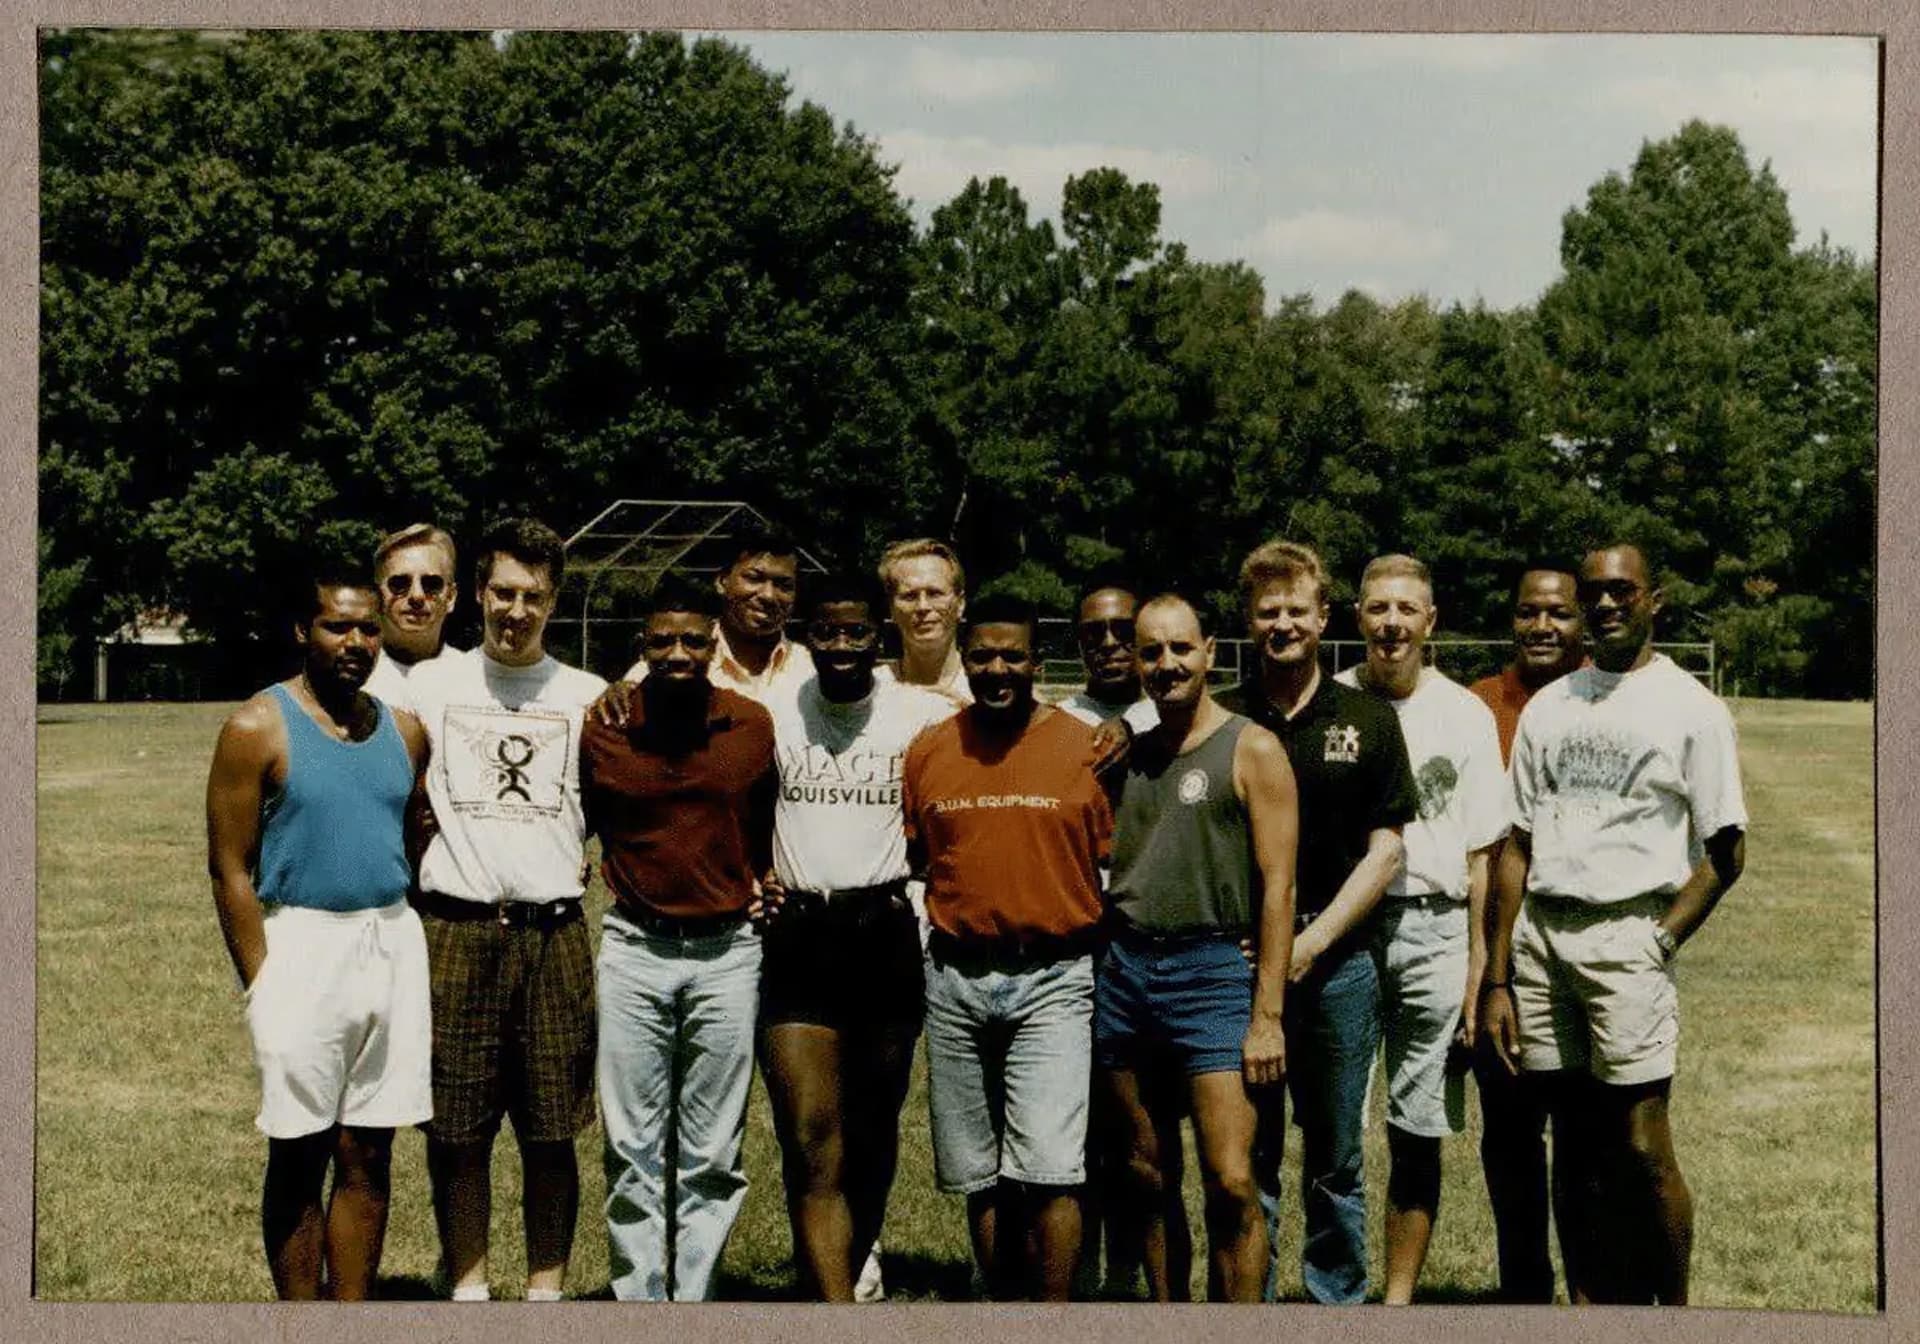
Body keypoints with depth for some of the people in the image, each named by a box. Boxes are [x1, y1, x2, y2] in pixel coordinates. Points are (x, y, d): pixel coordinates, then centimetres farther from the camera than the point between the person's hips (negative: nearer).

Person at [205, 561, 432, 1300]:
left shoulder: (405, 731, 9)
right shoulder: (258, 729, -6)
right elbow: (230, 869, -7)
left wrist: (405, 946, 10)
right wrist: (263, 984, -12)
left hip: (394, 943, 5)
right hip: (302, 946, -4)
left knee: (369, 1156, 7)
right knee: (300, 1157, 2)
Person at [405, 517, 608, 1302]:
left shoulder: (587, 697, 8)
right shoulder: (430, 686, 7)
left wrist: (595, 865, 1)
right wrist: (404, 892, 5)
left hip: (553, 933, 1)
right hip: (454, 931, 0)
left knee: (552, 1132, 4)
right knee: (457, 1132, 3)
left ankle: (546, 1291, 16)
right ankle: (468, 1289, 15)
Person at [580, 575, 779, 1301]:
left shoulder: (754, 725, -2)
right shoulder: (602, 730, -3)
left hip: (727, 950, 0)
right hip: (633, 949, 0)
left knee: (712, 1155, 6)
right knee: (633, 1150, 4)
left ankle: (695, 1298, 15)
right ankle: (638, 1299, 12)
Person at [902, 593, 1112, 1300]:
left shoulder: (1087, 749, -1)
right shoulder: (928, 751, 7)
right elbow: (912, 857, 18)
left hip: (1054, 981, -3)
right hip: (955, 980, 3)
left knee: (1049, 1168, -11)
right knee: (979, 1175, 10)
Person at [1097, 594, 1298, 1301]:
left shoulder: (1252, 751, -2)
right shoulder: (1128, 754, 14)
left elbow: (1276, 886, -6)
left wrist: (1267, 1016, -12)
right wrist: (1090, 974, 7)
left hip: (1212, 971, -5)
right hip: (1124, 970, 5)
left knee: (1230, 1183, -11)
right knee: (1148, 1176, 9)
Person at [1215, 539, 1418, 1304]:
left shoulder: (1367, 721, 4)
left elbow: (1386, 848, 1)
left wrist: (1313, 940, -8)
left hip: (1337, 962, 0)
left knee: (1336, 1156, 9)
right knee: (1248, 1155, 4)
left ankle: (1338, 1298, 21)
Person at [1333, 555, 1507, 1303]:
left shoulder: (1465, 715, 4)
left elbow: (1482, 850, 4)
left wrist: (1478, 968, -1)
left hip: (1432, 931, 0)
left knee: (1418, 1130, 4)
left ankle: (1399, 1296, 13)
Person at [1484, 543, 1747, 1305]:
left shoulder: (1690, 709, 2)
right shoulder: (1548, 708, 14)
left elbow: (1725, 852, 1)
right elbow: (1518, 846, 12)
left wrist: (1661, 941, -9)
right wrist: (1497, 979, 7)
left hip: (1626, 939, -4)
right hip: (1540, 935, 4)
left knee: (1641, 1151, -7)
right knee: (1576, 1147, 8)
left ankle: (1675, 1309, 9)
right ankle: (1603, 1306, 17)